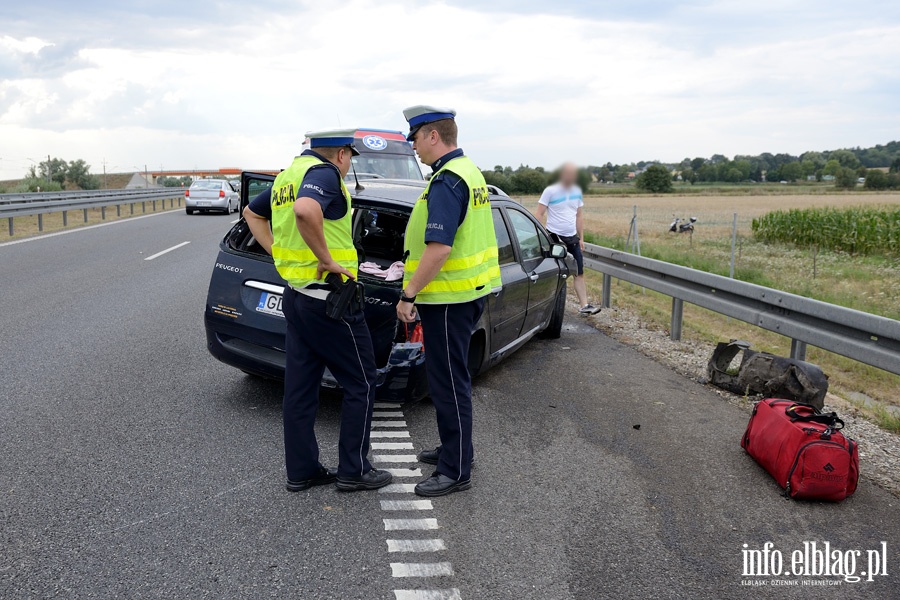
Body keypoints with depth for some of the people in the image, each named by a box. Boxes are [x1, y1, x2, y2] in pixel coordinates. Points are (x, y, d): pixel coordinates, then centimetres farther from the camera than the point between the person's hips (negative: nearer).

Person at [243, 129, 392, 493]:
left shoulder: (288, 176, 15)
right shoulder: (324, 173, -14)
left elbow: (252, 213, 29)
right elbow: (306, 210, -36)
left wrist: (280, 253, 18)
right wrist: (326, 258, -24)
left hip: (295, 296, 9)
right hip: (328, 297, -9)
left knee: (300, 387, 13)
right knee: (360, 384, 5)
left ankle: (301, 471, 23)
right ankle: (353, 471, 14)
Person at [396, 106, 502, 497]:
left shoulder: (447, 182, -19)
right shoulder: (468, 171, 14)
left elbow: (438, 248, -28)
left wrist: (408, 295, -20)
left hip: (449, 298, -11)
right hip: (468, 290, 11)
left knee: (449, 382, -2)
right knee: (448, 377, 21)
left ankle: (456, 471, 9)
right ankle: (453, 448, 35)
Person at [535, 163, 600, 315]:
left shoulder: (577, 191, 8)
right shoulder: (550, 191, -9)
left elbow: (579, 216, 14)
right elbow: (540, 214, -8)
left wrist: (581, 238, 12)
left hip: (572, 238, 5)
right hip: (554, 237, -5)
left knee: (579, 273, 2)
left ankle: (584, 305, 4)